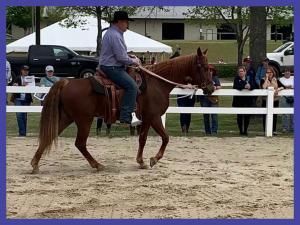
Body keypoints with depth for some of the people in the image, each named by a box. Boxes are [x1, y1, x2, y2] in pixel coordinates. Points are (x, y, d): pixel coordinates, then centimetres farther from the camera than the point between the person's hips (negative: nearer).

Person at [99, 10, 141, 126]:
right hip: (112, 68, -12)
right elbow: (122, 58, -21)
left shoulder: (111, 32, 16)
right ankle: (126, 118, -25)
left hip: (107, 66, 12)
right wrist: (133, 61, -4)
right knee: (132, 86, -21)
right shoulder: (115, 36, -19)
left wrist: (130, 57, 14)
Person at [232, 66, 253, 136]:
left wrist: (250, 87, -28)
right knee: (239, 116, 0)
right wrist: (244, 86, -31)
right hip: (238, 101, -1)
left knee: (247, 116, -1)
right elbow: (236, 87, -15)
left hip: (247, 101, 1)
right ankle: (241, 130, 8)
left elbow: (254, 86, -5)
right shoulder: (236, 79, 4)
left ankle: (245, 130, 10)